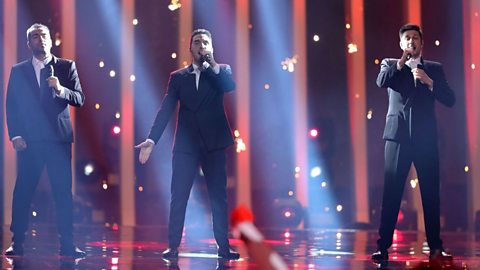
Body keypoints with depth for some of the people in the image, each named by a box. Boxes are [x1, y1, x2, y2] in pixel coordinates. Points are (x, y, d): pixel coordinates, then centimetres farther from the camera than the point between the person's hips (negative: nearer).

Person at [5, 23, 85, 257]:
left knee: (63, 192, -2)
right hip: (30, 140, 1)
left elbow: (79, 99, 1)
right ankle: (17, 242, 9)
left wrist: (60, 89, -17)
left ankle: (67, 244, 1)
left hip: (59, 137, 0)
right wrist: (15, 135, -3)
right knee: (23, 191, 1)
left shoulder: (66, 67, 8)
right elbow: (11, 106, 8)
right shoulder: (18, 71, 10)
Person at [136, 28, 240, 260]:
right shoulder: (178, 77, 8)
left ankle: (224, 247, 8)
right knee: (178, 198, 0)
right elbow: (165, 110, 1)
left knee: (219, 198, 3)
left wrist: (211, 63, -16)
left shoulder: (221, 71, 8)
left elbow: (230, 87, -15)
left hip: (214, 144, 0)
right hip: (185, 145, 1)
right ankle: (173, 246, 7)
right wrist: (152, 139, -9)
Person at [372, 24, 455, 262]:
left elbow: (450, 100, 5)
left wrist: (429, 82, -9)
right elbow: (381, 82, -9)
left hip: (426, 138, 1)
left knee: (431, 193, 1)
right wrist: (402, 61, -16)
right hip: (398, 135, -1)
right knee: (391, 193, -4)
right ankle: (383, 246, -3)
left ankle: (435, 247, 7)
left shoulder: (434, 69, 14)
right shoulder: (390, 64, 12)